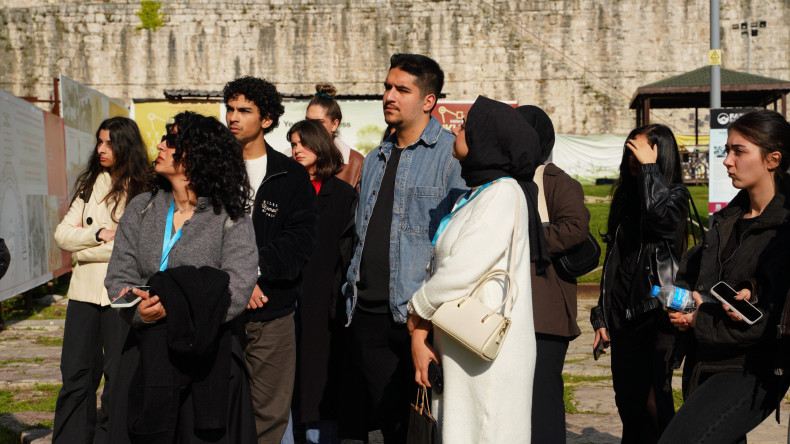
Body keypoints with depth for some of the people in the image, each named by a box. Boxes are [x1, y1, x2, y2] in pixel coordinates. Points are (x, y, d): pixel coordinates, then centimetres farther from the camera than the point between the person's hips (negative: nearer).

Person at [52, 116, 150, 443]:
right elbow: (62, 234, 7)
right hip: (84, 291, 5)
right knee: (76, 375, 5)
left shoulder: (144, 191, -6)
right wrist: (97, 235, -10)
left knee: (118, 376, 3)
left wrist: (83, 250, -6)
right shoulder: (90, 185, 12)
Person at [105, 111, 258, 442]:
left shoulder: (230, 218, -5)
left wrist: (170, 309, -21)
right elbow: (118, 277, 4)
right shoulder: (141, 209, 8)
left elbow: (236, 291, -14)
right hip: (146, 357, 4)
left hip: (207, 361, -3)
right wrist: (140, 310, -18)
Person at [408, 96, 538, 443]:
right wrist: (419, 335, 1)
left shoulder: (503, 193, -11)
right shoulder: (471, 197, 17)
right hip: (457, 349, 8)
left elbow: (462, 271, -18)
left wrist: (417, 312, -3)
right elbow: (442, 267, 12)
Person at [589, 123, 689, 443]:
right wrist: (602, 315, 16)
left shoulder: (675, 195, -2)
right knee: (628, 404, 10)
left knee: (654, 403, -12)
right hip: (622, 317, 6)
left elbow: (658, 216, -28)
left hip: (655, 313, -6)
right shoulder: (625, 197, 15)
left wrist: (648, 166, -16)